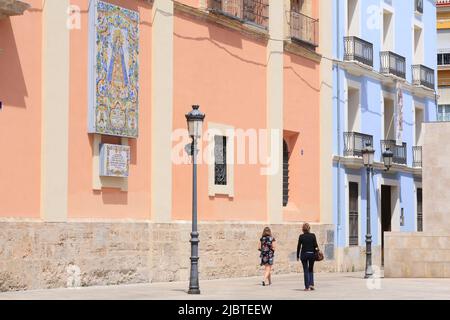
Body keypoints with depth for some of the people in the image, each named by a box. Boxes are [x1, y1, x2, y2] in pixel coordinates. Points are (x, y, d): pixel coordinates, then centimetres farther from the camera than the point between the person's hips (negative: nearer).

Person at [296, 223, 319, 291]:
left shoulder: (301, 236, -4)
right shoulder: (313, 235, -4)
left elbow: (299, 246, 0)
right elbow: (315, 245, -6)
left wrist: (298, 256, 7)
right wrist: (317, 251, 11)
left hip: (304, 254, 0)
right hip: (312, 254, 1)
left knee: (306, 271, 5)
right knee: (311, 270, 16)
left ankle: (307, 287, 2)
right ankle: (311, 284, 2)